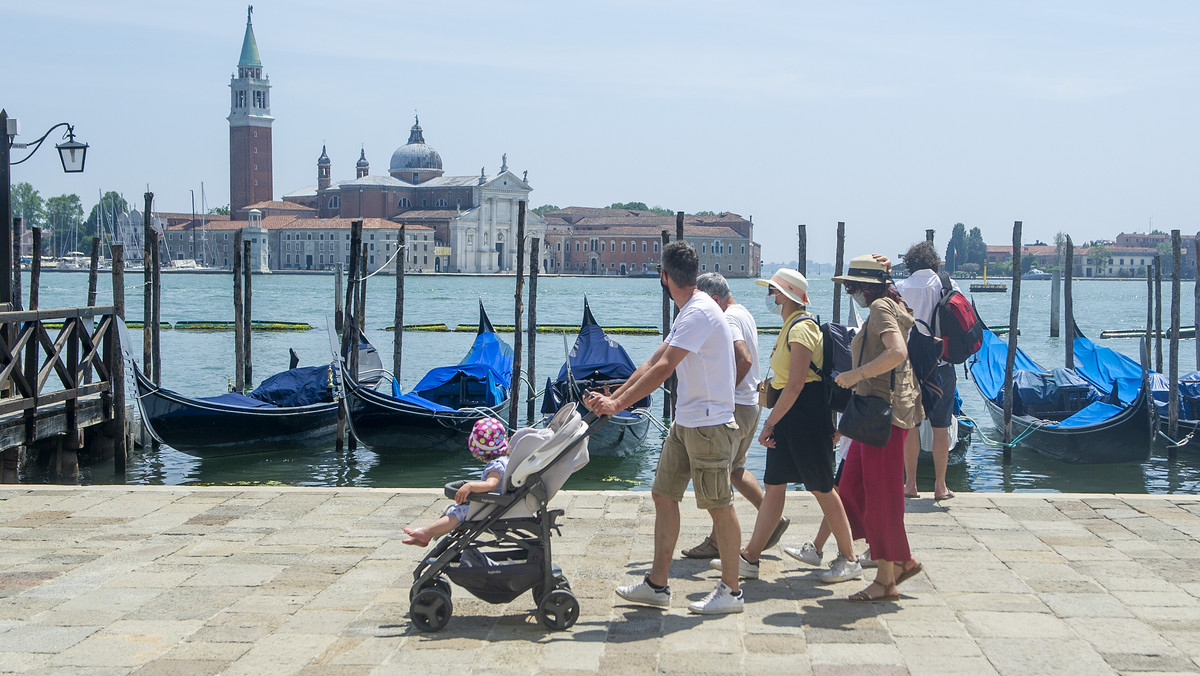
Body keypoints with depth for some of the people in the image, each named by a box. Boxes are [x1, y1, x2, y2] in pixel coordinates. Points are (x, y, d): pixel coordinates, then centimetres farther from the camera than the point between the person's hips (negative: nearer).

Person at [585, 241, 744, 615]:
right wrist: (610, 398, 9)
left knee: (719, 504, -1)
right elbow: (652, 363, 15)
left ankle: (731, 590, 9)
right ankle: (657, 584, 16)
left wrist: (618, 403, -24)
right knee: (664, 495, 10)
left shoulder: (700, 312, -19)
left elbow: (663, 368, -25)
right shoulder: (689, 313, 15)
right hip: (684, 423, 10)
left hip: (709, 425, -10)